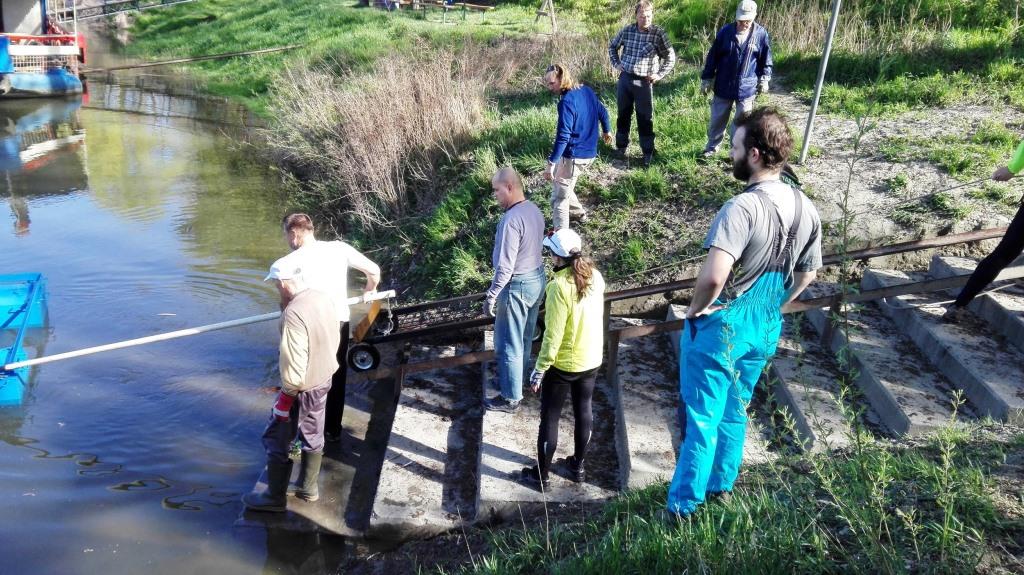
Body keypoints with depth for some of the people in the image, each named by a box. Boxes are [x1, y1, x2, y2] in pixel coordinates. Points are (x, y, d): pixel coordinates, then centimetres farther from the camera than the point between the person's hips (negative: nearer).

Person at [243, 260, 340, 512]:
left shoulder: (294, 313, -29)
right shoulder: (324, 298, -4)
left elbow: (294, 363, -27)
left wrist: (287, 395, -15)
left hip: (301, 388, -8)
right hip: (324, 380, 8)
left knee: (277, 440, 10)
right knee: (313, 436, 22)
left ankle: (275, 497, 22)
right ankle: (309, 488, 37)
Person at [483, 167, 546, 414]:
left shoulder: (511, 220, -26)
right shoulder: (534, 209, 3)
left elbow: (505, 267, -25)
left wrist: (491, 296, -17)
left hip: (517, 285, -9)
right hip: (537, 278, 9)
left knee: (509, 344, 4)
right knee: (524, 337, 23)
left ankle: (510, 398, 14)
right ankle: (517, 377, 40)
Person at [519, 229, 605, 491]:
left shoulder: (559, 286, -26)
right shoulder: (595, 277, -6)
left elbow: (553, 335, -23)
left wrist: (539, 370, -15)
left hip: (562, 364, -6)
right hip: (591, 360, 6)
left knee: (549, 419, 9)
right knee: (584, 412, 20)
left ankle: (541, 475, 22)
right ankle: (578, 466, 37)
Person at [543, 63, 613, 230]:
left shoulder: (566, 102, -21)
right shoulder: (587, 91, 4)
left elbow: (563, 136, -27)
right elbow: (602, 112, 18)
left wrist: (551, 163, -27)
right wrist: (607, 131, 36)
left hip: (573, 156, -9)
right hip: (589, 152, 9)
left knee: (559, 196, -2)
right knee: (564, 185, 28)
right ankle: (577, 212, 45)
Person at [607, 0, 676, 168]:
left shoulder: (659, 33, -8)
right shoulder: (627, 31, 0)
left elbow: (670, 57, 2)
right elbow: (612, 46, 19)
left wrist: (659, 74, -4)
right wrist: (616, 64, 8)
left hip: (644, 82, -3)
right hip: (625, 79, 3)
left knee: (645, 119, 1)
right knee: (623, 115, 12)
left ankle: (648, 153, 10)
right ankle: (621, 147, 27)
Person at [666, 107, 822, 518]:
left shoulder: (742, 208, -27)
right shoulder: (806, 209, -2)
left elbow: (713, 277, -37)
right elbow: (808, 273, 11)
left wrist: (695, 309, -17)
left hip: (720, 330, -7)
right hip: (765, 331, 7)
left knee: (703, 418, 6)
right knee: (734, 412, 24)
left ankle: (684, 504, 19)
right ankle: (720, 485, 40)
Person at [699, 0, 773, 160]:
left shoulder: (761, 34, -6)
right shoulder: (725, 32, -7)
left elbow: (766, 59, 7)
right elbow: (712, 57, 0)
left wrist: (764, 78, 1)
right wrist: (706, 79, 1)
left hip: (746, 88, -1)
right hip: (723, 87, 1)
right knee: (717, 120, 14)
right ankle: (711, 147, 33)